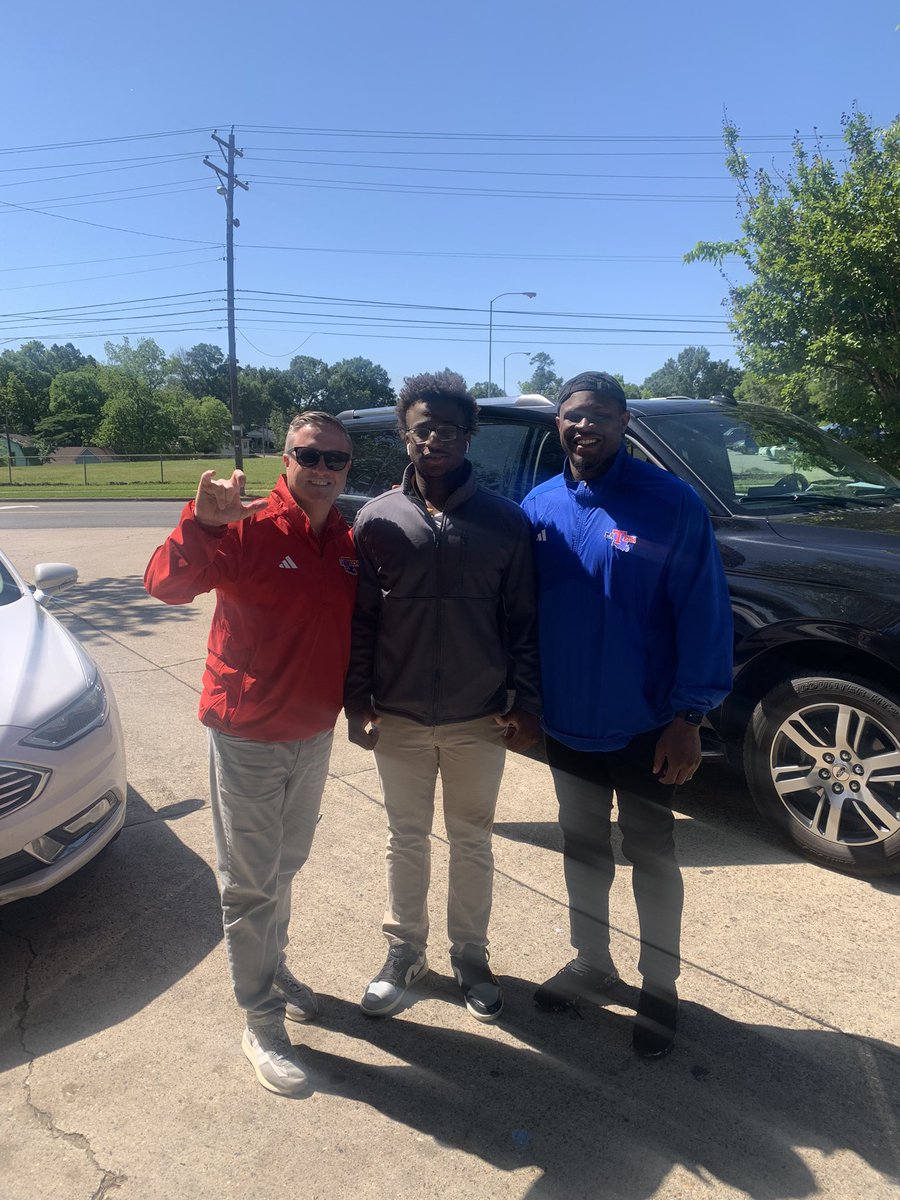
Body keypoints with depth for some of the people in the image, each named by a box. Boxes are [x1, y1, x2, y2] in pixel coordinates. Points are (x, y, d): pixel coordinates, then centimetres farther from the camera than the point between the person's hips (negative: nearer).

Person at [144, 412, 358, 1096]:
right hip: (247, 737, -5)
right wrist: (202, 523, -46)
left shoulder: (349, 544, -1)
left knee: (286, 867, 23)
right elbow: (165, 584, -32)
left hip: (315, 733, 6)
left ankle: (272, 966, 46)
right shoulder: (247, 528, -18)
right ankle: (262, 1025, 24)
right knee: (250, 884, 8)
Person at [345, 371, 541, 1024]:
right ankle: (405, 951, 37)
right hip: (398, 719, 1)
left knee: (472, 841, 16)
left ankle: (471, 956, 36)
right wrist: (359, 702, -4)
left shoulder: (505, 520, -4)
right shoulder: (377, 519, -3)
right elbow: (360, 621, -1)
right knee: (407, 837, 17)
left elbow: (523, 621, -2)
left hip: (480, 721, 0)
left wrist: (526, 704, -4)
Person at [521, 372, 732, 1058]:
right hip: (565, 723, 4)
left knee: (652, 859, 14)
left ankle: (660, 988, 35)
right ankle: (592, 963, 43)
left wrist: (688, 717, -15)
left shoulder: (672, 503, -14)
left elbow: (704, 613, -14)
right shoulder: (539, 506, -1)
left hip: (643, 729, -4)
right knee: (583, 850, 21)